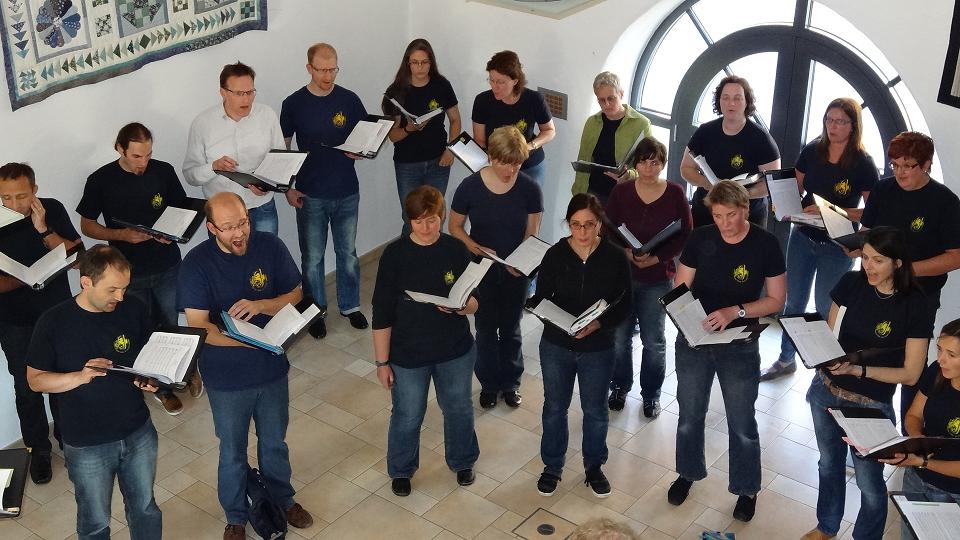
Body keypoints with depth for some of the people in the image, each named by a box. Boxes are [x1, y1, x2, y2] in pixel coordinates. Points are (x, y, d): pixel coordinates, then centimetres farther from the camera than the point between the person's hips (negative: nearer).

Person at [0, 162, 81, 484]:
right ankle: (38, 448, 26)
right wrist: (27, 277, -31)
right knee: (27, 388, 7)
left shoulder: (52, 210, -10)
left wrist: (43, 230, -24)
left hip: (58, 313, 1)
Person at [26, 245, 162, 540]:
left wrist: (149, 378, -16)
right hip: (87, 445, -2)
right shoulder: (54, 322, -15)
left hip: (138, 432, 3)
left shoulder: (133, 310, -7)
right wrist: (81, 376, -25)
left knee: (145, 508, 20)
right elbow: (35, 380, -8)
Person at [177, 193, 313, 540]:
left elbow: (295, 295, -4)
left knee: (275, 442, 24)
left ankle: (282, 498, 49)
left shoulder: (270, 247, -13)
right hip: (226, 377, -2)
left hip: (272, 368, 2)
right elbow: (198, 326, -23)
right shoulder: (196, 264, -20)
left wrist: (260, 305, -25)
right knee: (233, 450, 18)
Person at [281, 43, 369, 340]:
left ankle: (350, 305, 31)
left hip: (347, 192, 1)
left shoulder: (349, 100, -3)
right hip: (310, 195, -1)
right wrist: (288, 188, -4)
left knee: (348, 253, 14)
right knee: (312, 257, 9)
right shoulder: (293, 104, -6)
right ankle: (316, 311, 25)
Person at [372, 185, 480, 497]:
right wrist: (382, 361, -9)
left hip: (455, 353, 2)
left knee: (458, 409, 21)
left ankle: (462, 461, 48)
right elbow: (382, 313, -11)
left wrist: (462, 306, -26)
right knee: (407, 416, 15)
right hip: (407, 354, -2)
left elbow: (474, 302, -1)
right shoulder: (395, 255, -15)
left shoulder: (456, 250, -9)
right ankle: (401, 470, 42)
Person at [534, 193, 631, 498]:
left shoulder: (615, 258, -12)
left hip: (598, 349, -1)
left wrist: (598, 324, -25)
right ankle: (552, 466, 36)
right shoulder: (555, 255, -10)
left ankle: (594, 467, 38)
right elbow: (541, 297, -3)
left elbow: (623, 306, -8)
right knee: (555, 407, 16)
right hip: (556, 346, 1)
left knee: (595, 410, 16)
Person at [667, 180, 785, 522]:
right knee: (690, 415, 18)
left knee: (742, 424, 9)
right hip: (693, 340, 2)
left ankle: (746, 489, 30)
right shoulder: (700, 239, -7)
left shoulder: (766, 245, -11)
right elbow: (679, 290, -2)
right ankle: (688, 472, 42)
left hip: (739, 347, -2)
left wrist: (735, 311, -22)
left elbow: (776, 300, -7)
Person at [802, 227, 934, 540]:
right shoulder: (851, 284, -9)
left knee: (869, 482, 11)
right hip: (826, 391, 4)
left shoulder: (915, 306, -18)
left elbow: (910, 374, -15)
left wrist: (858, 370, -26)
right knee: (829, 464, 24)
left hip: (871, 405, -4)